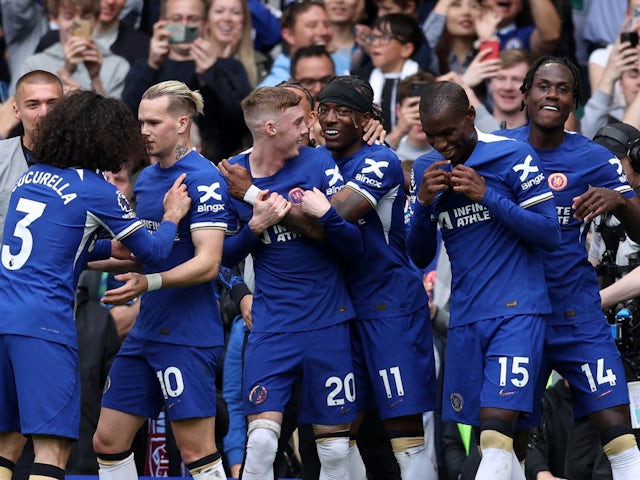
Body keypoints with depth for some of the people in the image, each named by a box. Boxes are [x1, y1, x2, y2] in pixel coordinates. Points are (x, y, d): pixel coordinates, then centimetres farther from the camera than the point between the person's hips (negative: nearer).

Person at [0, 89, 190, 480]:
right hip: (44, 324, -7)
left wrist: (110, 248, 29)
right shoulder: (94, 188, -4)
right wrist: (172, 217, 21)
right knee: (53, 448, -7)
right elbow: (152, 251, 3)